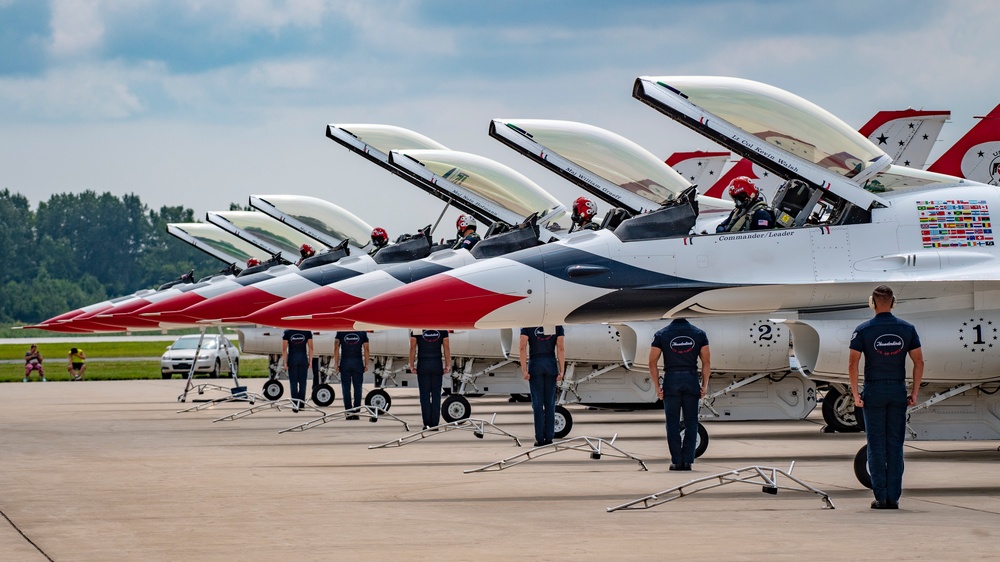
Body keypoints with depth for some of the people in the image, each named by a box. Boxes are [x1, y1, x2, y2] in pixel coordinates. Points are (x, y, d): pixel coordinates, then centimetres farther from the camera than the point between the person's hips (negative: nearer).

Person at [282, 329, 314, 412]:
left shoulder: (287, 333, -6)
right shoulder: (307, 332, -2)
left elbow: (284, 349, -7)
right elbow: (310, 347, 0)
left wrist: (285, 362, -2)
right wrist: (310, 361, 7)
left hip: (292, 359, -1)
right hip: (303, 358, 1)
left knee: (293, 383, 3)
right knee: (302, 382, 11)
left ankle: (295, 405, 0)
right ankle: (301, 403, 12)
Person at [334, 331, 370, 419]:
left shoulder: (340, 332, 3)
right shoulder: (362, 332, 3)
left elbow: (336, 348, -1)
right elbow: (366, 349, 2)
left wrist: (336, 364, 2)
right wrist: (366, 364, 6)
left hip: (345, 363, 0)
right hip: (358, 362, 0)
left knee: (346, 388, 4)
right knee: (357, 388, 5)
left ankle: (348, 412, 1)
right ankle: (356, 412, 1)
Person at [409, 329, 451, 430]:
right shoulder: (443, 328, 1)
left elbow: (413, 348, -4)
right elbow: (446, 348, 1)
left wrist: (411, 366, 1)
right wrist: (448, 365, 5)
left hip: (423, 365, -1)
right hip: (437, 364, 1)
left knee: (424, 395, 3)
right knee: (436, 395, 4)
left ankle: (427, 424, -2)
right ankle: (435, 424, 2)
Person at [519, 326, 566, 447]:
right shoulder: (557, 325, 4)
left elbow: (523, 347, -9)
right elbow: (561, 348, -3)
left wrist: (524, 370, -8)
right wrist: (561, 371, -3)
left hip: (535, 365, -1)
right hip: (551, 365, 1)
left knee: (537, 403, 1)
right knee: (550, 403, 7)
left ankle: (540, 438, -2)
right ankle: (549, 437, 5)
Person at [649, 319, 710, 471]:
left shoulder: (661, 334, 0)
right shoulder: (699, 333, 4)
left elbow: (652, 362, -2)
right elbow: (706, 362, 3)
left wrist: (657, 386, 2)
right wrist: (704, 385, 7)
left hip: (671, 381, -1)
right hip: (691, 380, 1)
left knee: (673, 423, 4)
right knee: (691, 422, 7)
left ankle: (677, 461, 3)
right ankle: (687, 460, 4)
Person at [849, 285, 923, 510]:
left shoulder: (863, 330, -5)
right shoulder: (907, 329, 2)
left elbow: (853, 363, -10)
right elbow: (919, 362, 2)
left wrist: (855, 394, -5)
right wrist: (914, 393, 7)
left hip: (874, 391, -2)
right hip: (898, 390, 2)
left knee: (876, 445, 2)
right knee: (895, 445, 6)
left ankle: (880, 496, -1)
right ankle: (893, 497, 4)